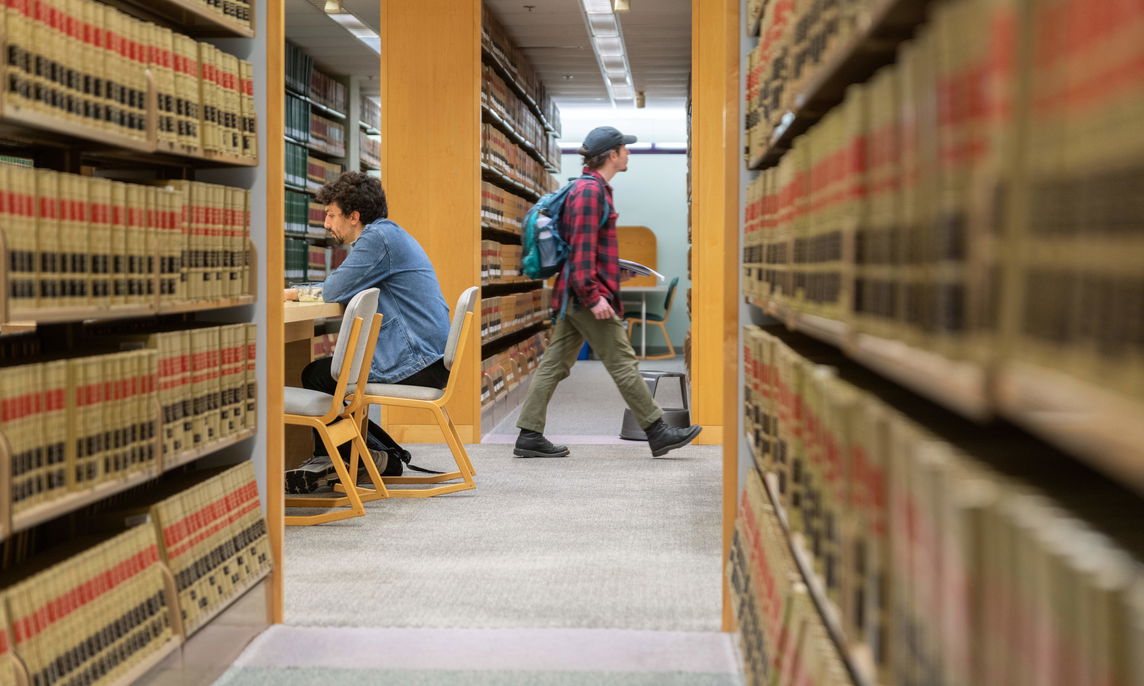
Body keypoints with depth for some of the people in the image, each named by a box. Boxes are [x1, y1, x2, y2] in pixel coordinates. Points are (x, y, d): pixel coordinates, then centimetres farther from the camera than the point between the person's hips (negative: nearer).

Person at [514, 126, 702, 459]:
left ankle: (529, 436, 7)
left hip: (572, 295, 10)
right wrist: (594, 297, -23)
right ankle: (658, 433, 4)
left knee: (555, 365, 7)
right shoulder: (590, 190, -13)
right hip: (586, 295, -10)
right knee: (623, 363, -3)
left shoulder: (595, 188, 18)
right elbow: (582, 248, -20)